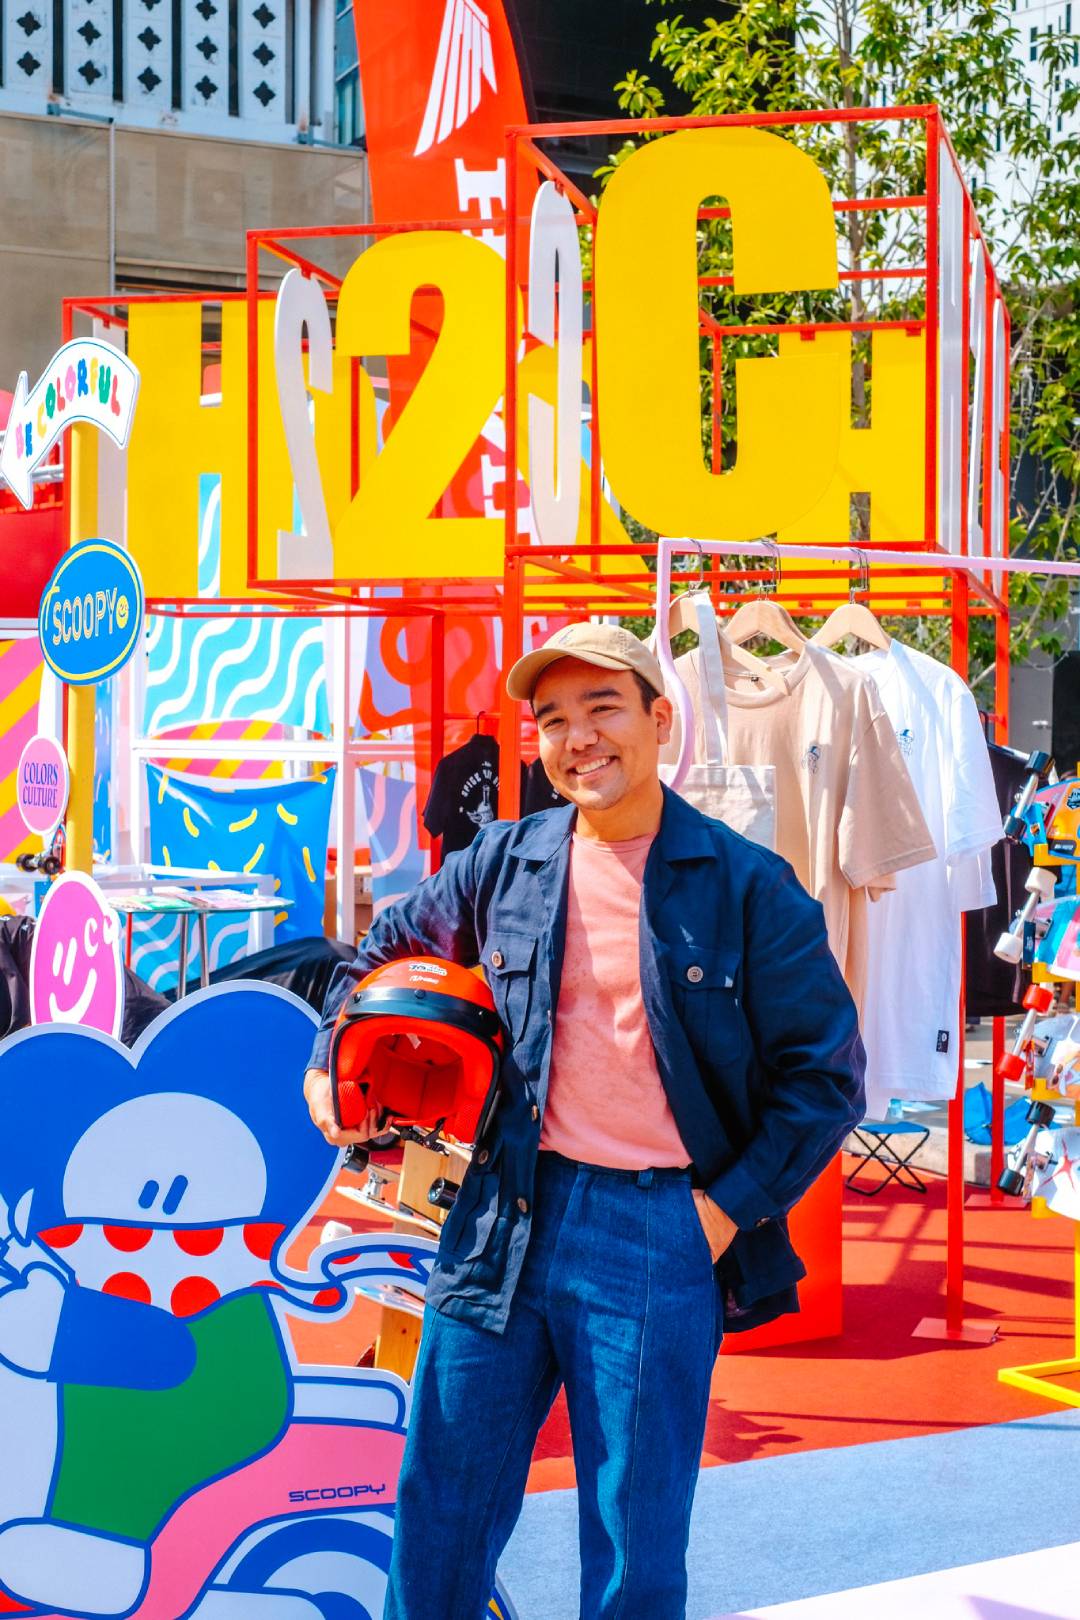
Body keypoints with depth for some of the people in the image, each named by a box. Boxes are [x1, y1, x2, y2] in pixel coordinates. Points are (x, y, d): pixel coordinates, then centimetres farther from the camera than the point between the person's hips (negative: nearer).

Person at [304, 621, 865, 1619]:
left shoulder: (749, 888, -4)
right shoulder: (504, 864, 7)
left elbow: (825, 1075, -3)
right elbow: (388, 953, 24)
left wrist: (728, 1209, -10)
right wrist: (327, 1063, 10)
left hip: (660, 1232, -3)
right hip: (506, 1216, 4)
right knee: (441, 1507, 11)